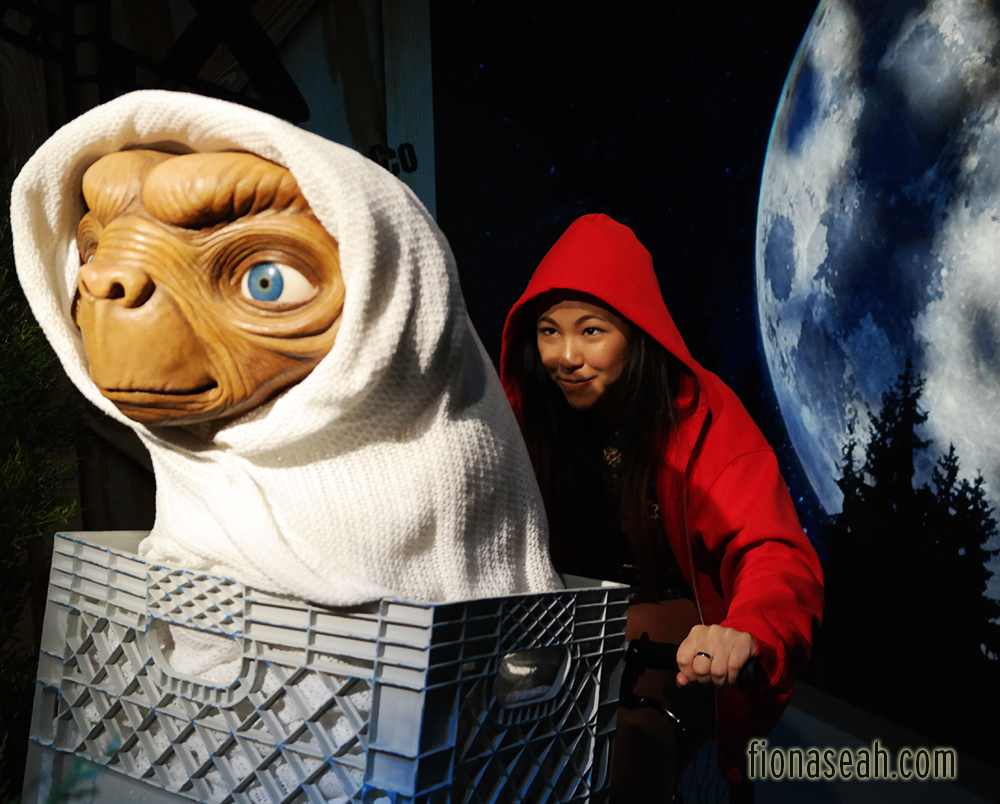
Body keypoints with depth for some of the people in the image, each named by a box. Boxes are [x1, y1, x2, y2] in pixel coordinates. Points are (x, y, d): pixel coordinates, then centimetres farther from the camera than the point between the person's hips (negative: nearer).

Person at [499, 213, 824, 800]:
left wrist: (744, 632, -48)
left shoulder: (698, 414, -17)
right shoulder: (524, 410, -6)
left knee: (624, 718, -30)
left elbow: (777, 553, -27)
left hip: (676, 617, -3)